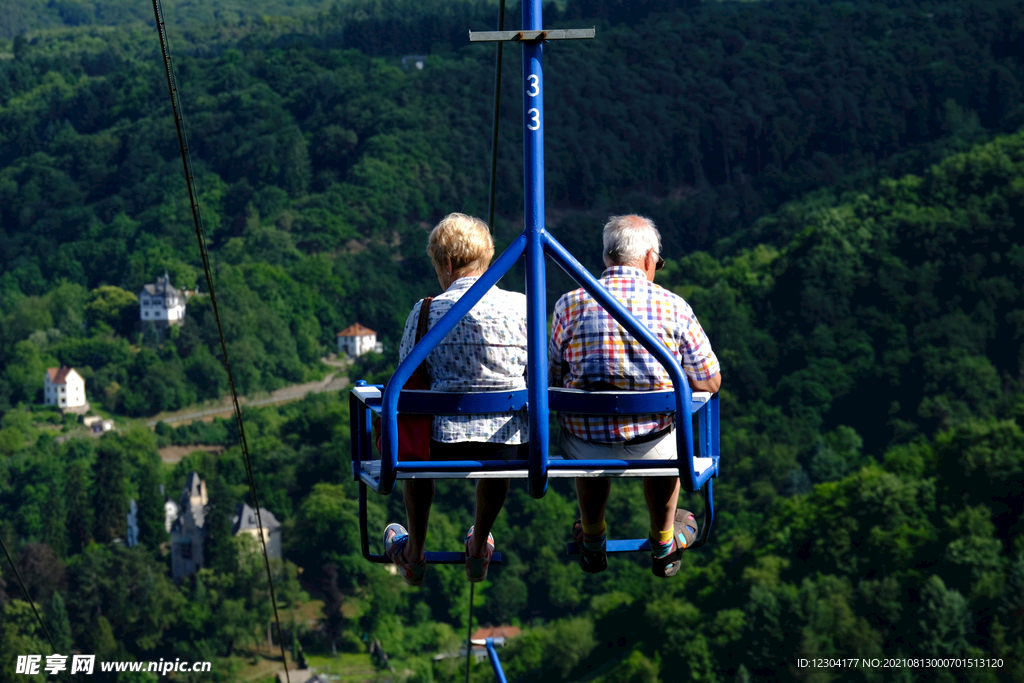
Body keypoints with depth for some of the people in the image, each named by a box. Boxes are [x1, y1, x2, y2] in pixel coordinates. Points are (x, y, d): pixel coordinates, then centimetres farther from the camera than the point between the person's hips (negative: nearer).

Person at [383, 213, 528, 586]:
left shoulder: (427, 312, -6)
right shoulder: (522, 307, -1)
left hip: (446, 444, -1)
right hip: (512, 450, 2)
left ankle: (414, 554, 48)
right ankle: (479, 548, 53)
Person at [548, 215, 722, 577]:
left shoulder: (570, 305, -6)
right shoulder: (673, 306, -8)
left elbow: (555, 380, 4)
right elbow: (711, 382, 0)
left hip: (586, 449, 1)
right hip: (651, 449, -1)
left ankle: (593, 543, 53)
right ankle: (663, 544, 51)